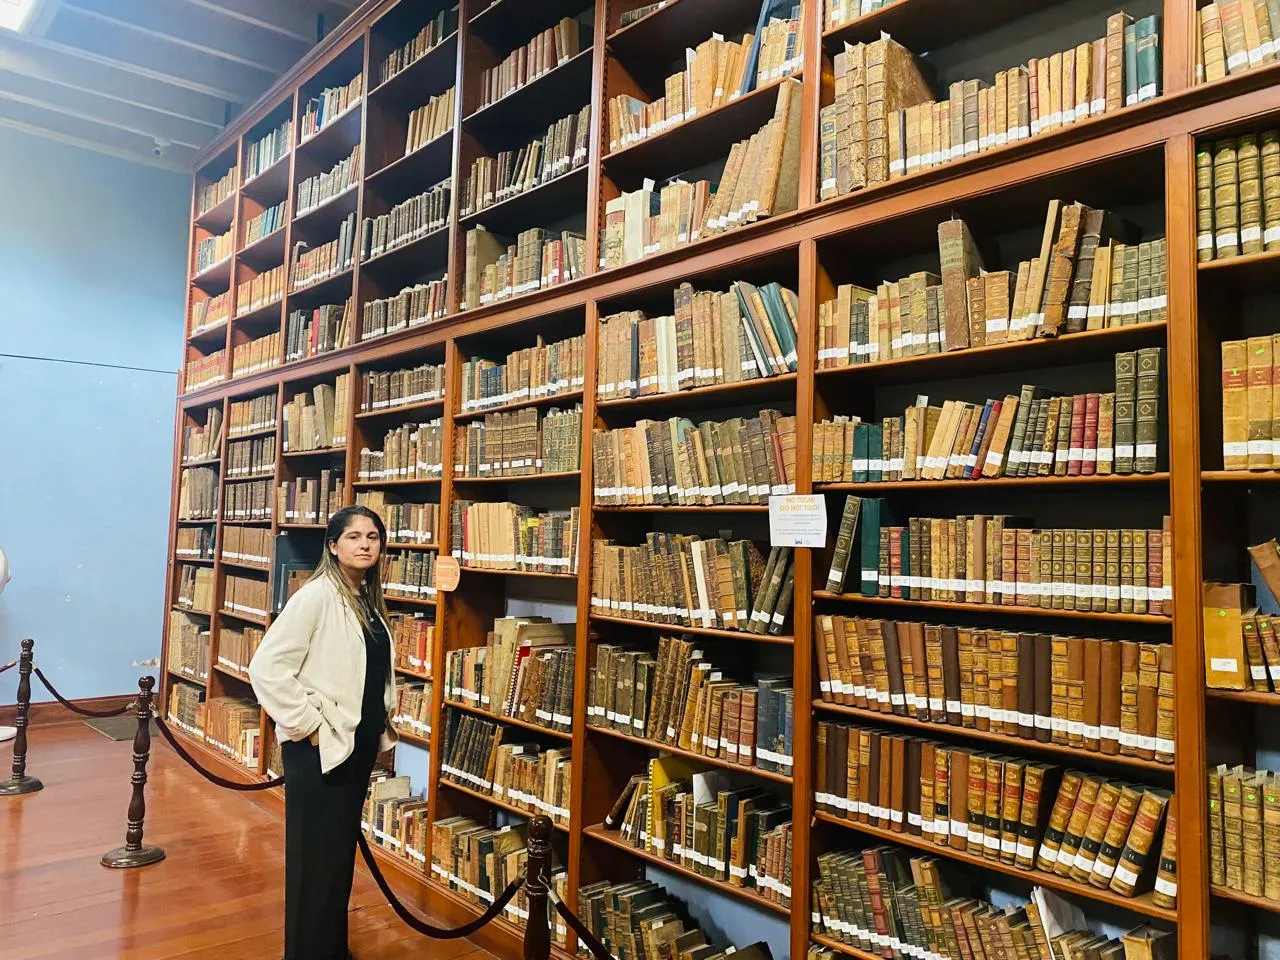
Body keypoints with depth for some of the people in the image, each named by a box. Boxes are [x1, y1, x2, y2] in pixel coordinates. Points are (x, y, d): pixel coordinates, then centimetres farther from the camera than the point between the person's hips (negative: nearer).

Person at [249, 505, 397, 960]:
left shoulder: (368, 598, 8)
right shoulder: (317, 595, -17)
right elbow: (266, 667, -23)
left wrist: (381, 722, 13)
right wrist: (308, 725, -19)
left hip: (359, 743, 8)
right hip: (320, 747, -8)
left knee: (343, 849, 19)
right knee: (316, 855, 4)